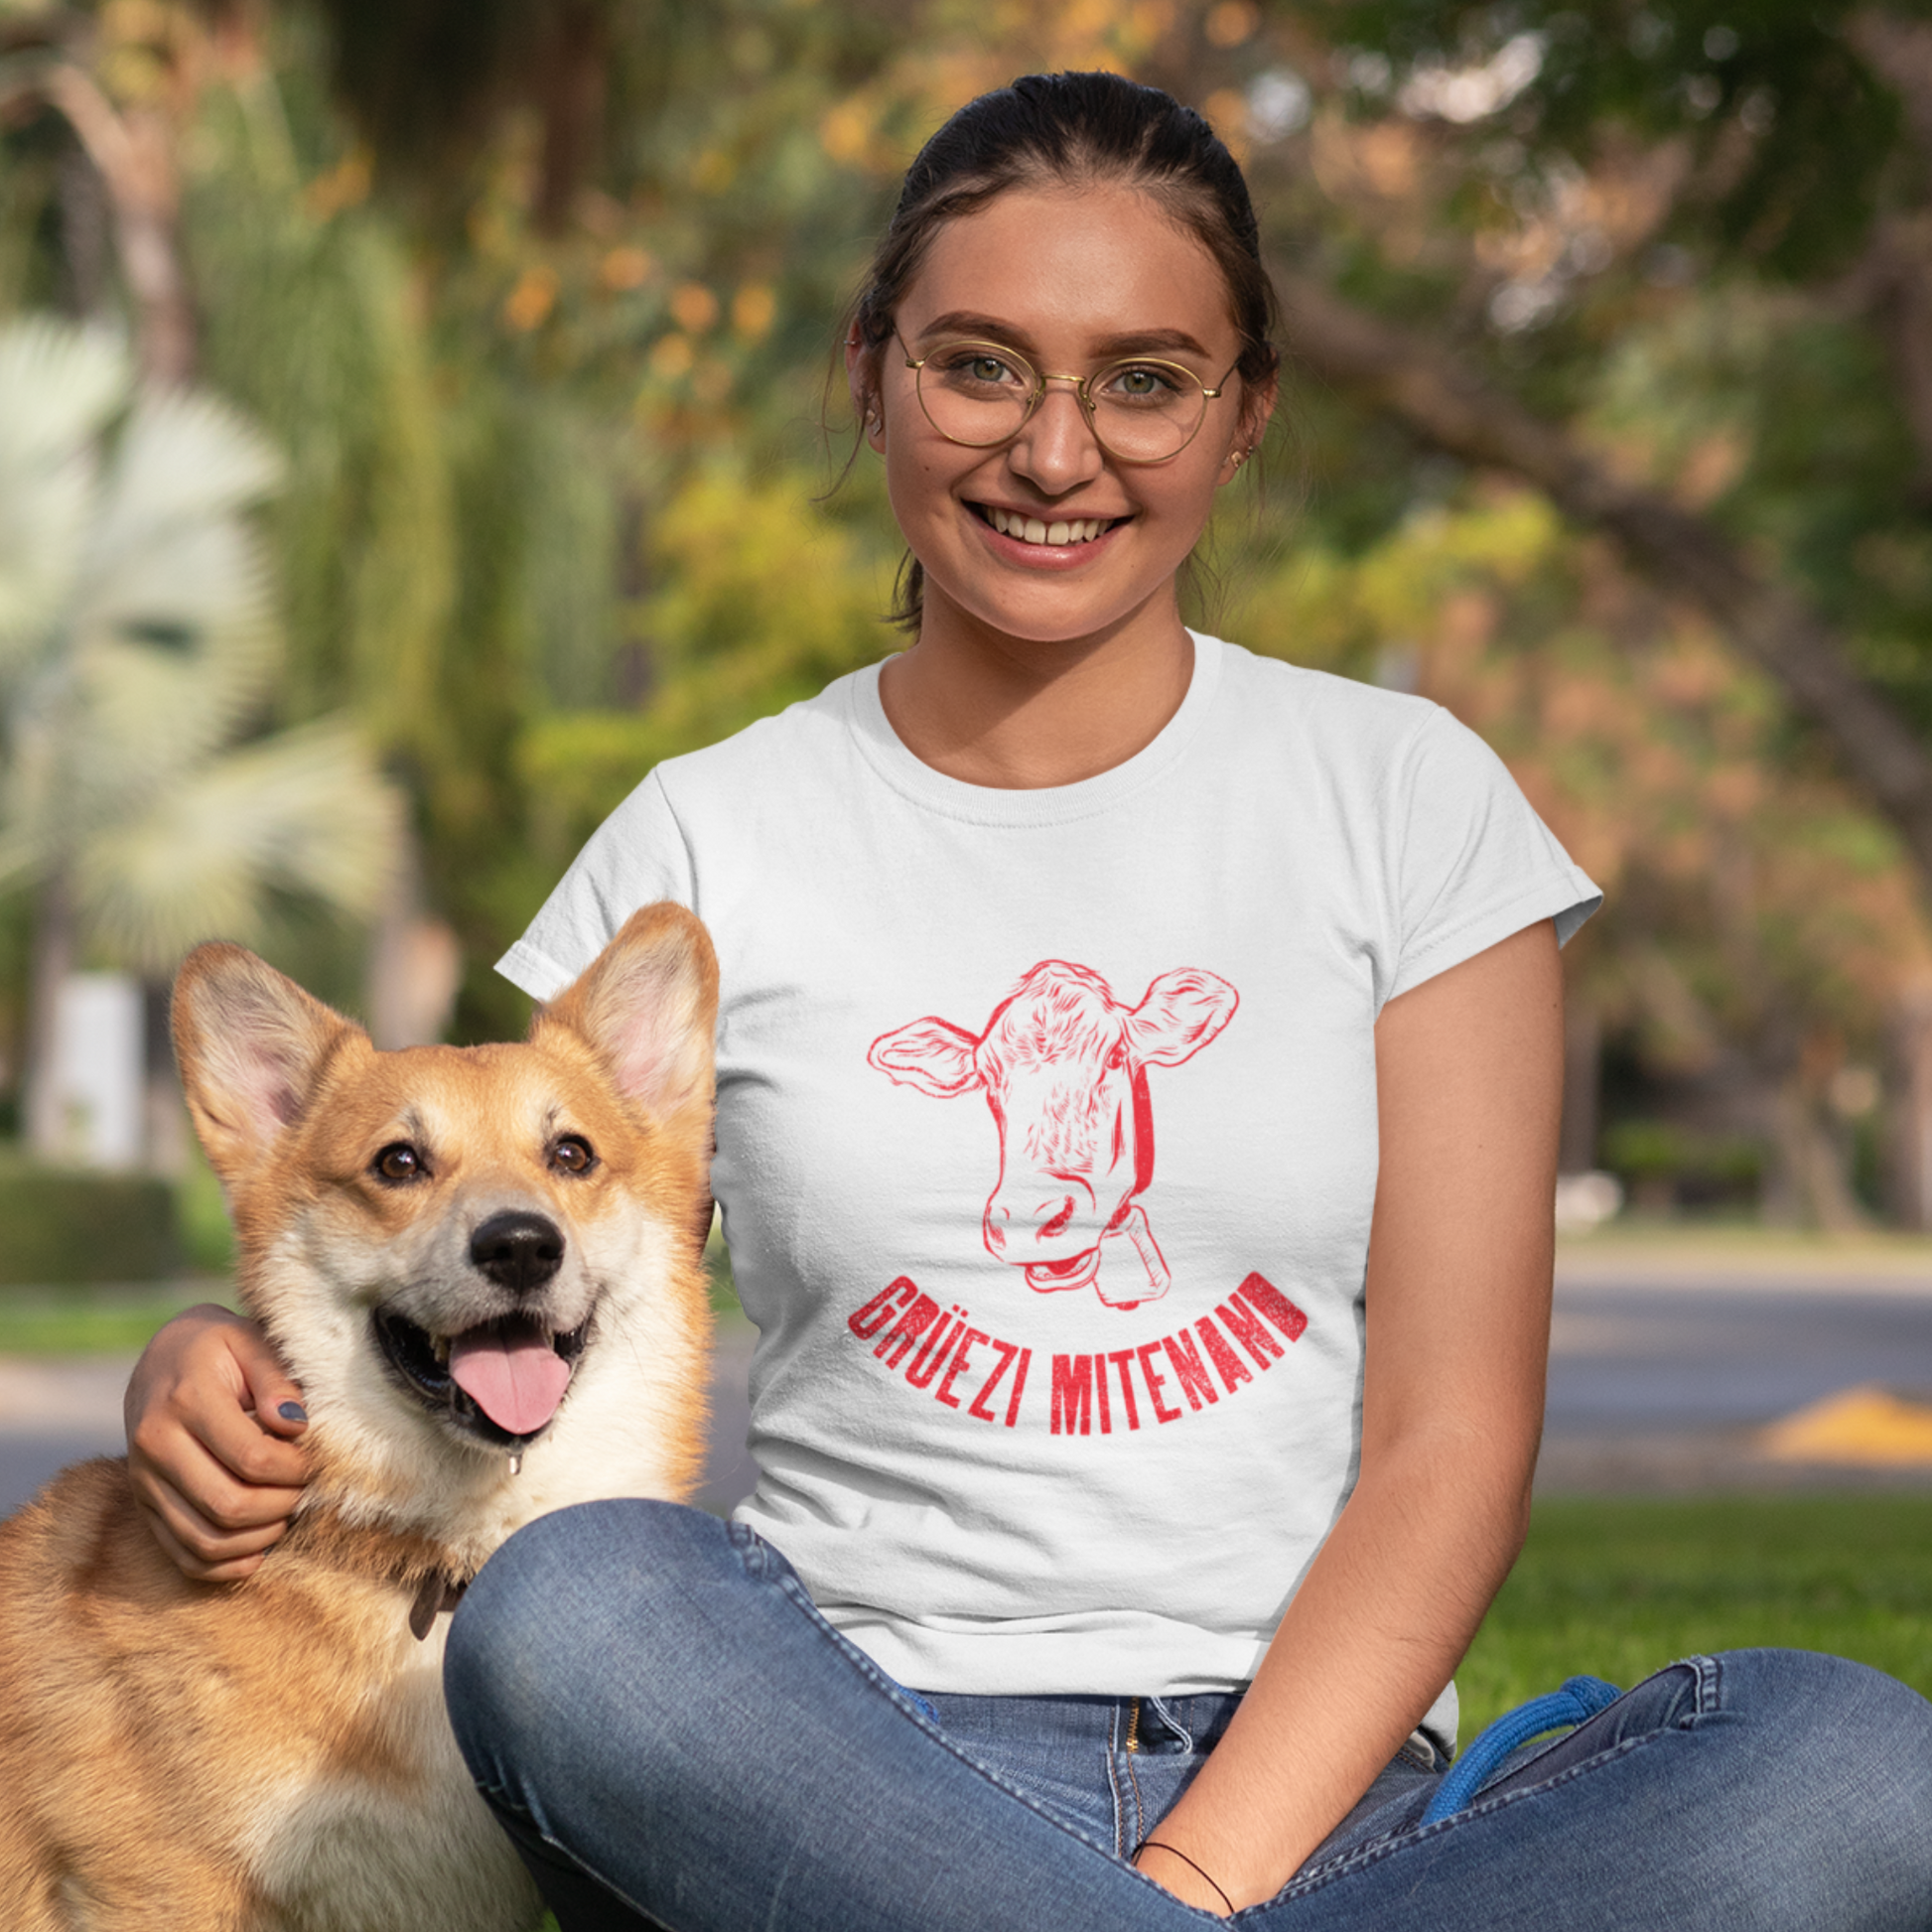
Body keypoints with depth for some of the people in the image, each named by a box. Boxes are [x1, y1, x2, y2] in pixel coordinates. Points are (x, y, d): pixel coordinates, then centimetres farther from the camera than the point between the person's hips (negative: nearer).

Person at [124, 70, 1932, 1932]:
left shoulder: (1400, 795, 7)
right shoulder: (708, 840, 9)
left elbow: (1451, 1442, 1)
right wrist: (215, 1373, -14)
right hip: (848, 1770, 0)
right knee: (567, 1612, -35)